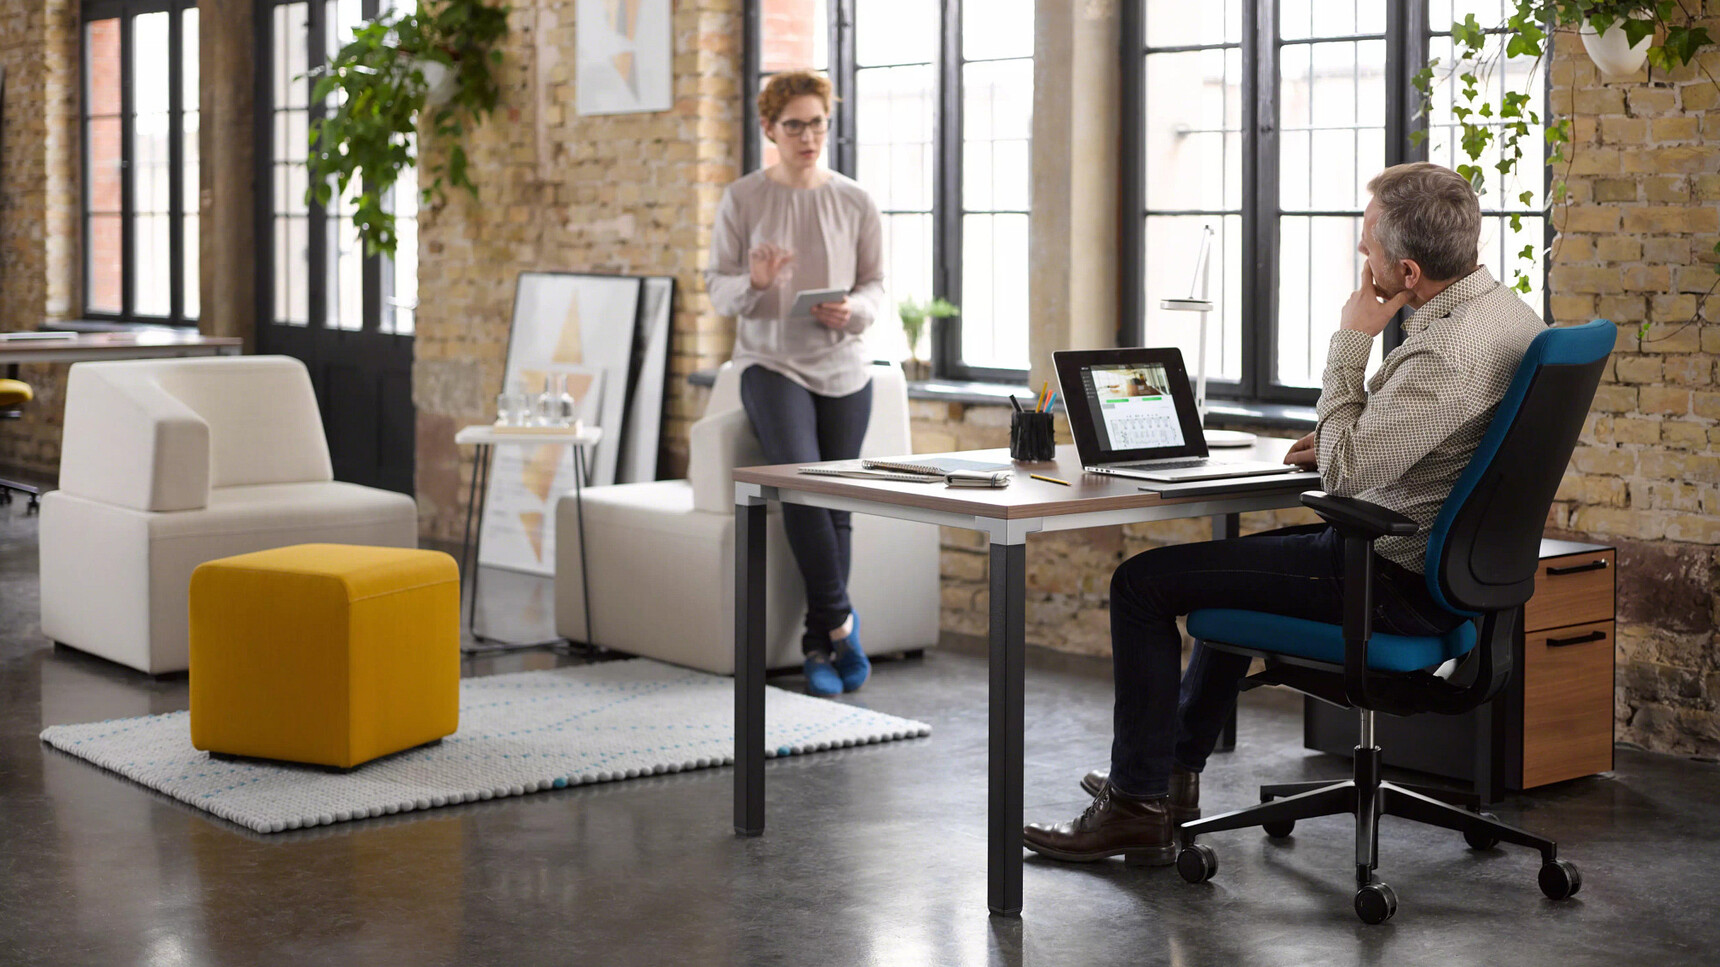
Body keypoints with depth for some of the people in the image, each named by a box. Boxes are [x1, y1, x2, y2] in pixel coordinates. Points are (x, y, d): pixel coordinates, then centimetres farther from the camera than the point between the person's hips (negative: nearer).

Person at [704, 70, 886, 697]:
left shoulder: (855, 203, 7)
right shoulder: (743, 199, 2)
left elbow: (876, 284, 9)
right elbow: (717, 289, 1)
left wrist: (853, 310, -13)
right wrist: (754, 283, -21)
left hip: (842, 366, 2)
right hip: (771, 363, -2)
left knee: (837, 501, -4)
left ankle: (820, 646, 4)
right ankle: (840, 620, -12)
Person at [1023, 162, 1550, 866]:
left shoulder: (1448, 351, -28)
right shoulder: (1506, 309, 5)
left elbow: (1347, 472, -27)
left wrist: (1350, 344, -19)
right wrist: (1346, 436, 8)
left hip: (1395, 582, -11)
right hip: (1439, 561, 11)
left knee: (1144, 582, -4)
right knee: (1248, 554, 33)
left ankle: (1138, 807, 6)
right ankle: (1175, 768, 40)